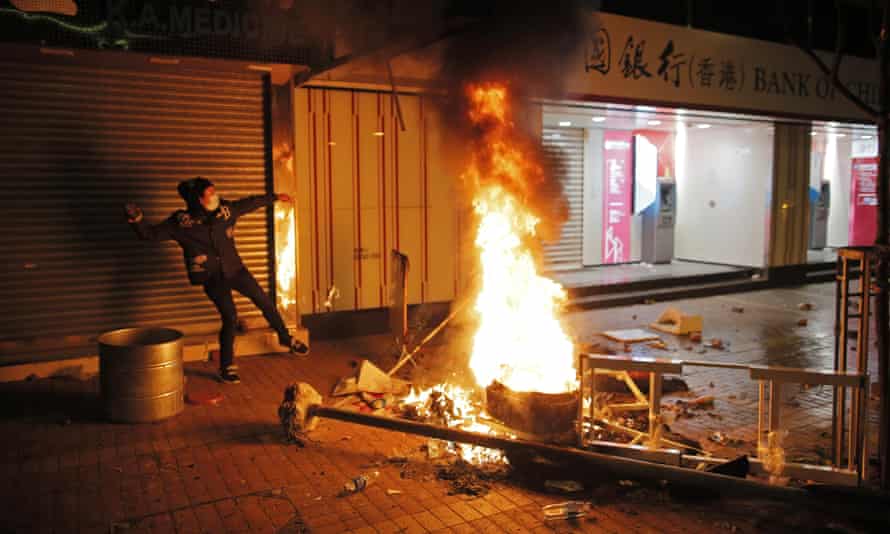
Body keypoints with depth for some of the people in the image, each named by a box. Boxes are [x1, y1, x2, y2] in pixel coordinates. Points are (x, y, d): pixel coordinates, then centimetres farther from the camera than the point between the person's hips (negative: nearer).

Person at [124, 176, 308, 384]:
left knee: (265, 302, 10)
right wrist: (136, 219, -31)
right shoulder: (181, 222, -13)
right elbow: (151, 234, -12)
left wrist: (275, 197, 20)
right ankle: (227, 367, 11)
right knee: (230, 319, -10)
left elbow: (250, 203, 10)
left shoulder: (225, 209, -5)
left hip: (236, 270, 4)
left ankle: (286, 338, 34)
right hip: (213, 279, -4)